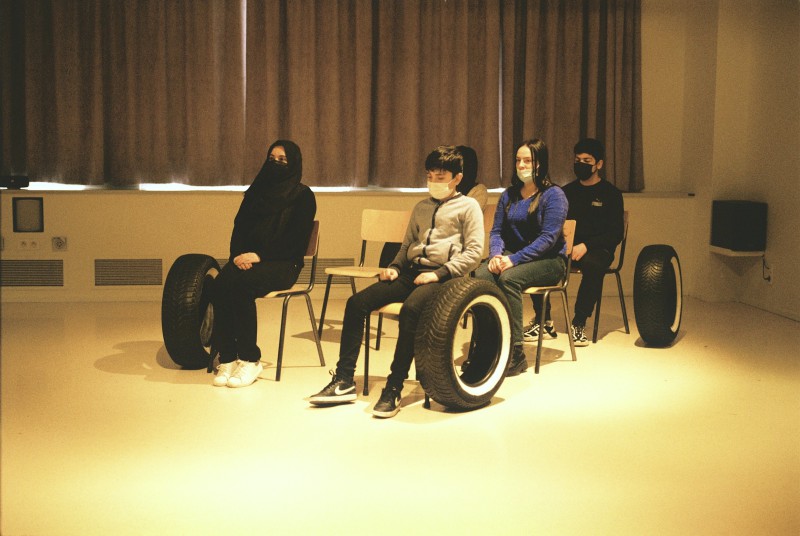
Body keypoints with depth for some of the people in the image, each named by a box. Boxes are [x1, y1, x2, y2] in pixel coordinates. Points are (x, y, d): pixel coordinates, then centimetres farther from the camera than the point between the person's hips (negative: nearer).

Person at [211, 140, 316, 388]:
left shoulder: (303, 196, 2)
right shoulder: (256, 190, 18)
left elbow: (296, 240, -8)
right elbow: (239, 227, 12)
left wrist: (259, 255, -18)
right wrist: (239, 254, -9)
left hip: (282, 264, -4)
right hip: (248, 258, 5)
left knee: (240, 284, -33)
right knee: (221, 283, -28)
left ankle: (249, 360, -25)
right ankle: (226, 358, -25)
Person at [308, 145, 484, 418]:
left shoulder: (468, 206, 5)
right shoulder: (421, 207, 24)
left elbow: (473, 252, -4)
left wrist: (439, 273, -14)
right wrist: (394, 267, 11)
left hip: (441, 277, -7)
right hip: (410, 272, 7)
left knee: (410, 310, -38)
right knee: (356, 303, -13)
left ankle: (394, 389, -30)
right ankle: (344, 381, -11)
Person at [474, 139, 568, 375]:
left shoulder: (553, 195, -5)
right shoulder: (509, 194, 14)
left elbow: (548, 238, -15)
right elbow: (497, 230, 11)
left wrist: (515, 259, -24)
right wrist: (495, 254, -12)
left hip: (548, 260, -5)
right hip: (512, 255, 5)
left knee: (508, 278, -36)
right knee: (479, 276, -27)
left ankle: (515, 354, -31)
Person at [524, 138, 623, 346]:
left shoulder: (610, 193, 4)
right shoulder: (567, 191, 17)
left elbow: (616, 234, -3)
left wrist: (586, 245, -17)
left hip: (597, 249, -4)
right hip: (567, 247, 4)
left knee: (593, 265, -39)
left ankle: (579, 324, -28)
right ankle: (544, 322, -21)